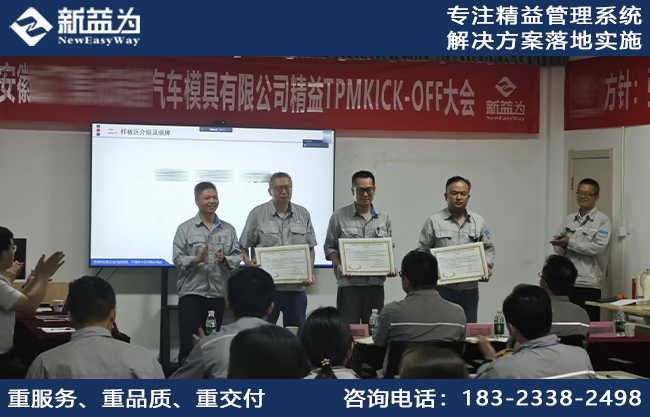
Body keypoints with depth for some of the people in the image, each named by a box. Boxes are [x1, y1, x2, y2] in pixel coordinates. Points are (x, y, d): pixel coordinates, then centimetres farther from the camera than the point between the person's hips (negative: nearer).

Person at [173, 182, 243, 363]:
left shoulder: (228, 229, 8)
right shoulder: (185, 229, 1)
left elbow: (238, 257, 3)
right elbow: (178, 259, -6)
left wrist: (224, 259, -17)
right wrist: (197, 259, -22)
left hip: (219, 293, 3)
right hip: (191, 293, -2)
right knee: (188, 342, -4)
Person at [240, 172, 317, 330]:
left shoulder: (303, 214, 10)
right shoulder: (257, 214, 2)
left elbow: (310, 248, 14)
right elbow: (243, 246, 4)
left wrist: (310, 274, 0)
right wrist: (248, 262, -15)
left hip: (296, 287, 3)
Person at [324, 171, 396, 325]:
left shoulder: (384, 218, 12)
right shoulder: (339, 217, 3)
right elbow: (329, 247, 4)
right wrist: (339, 265, -12)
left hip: (375, 283, 3)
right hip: (349, 284, -3)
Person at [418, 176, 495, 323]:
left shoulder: (479, 222, 11)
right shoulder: (433, 221, 2)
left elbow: (488, 249, 16)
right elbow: (423, 251, 3)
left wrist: (487, 266, -3)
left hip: (469, 289, 3)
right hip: (442, 288, -3)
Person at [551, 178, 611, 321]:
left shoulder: (603, 220, 1)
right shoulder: (569, 220, 17)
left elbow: (598, 248, -12)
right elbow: (558, 248, 12)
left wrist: (569, 242, -13)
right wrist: (562, 245, -11)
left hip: (588, 284, -5)